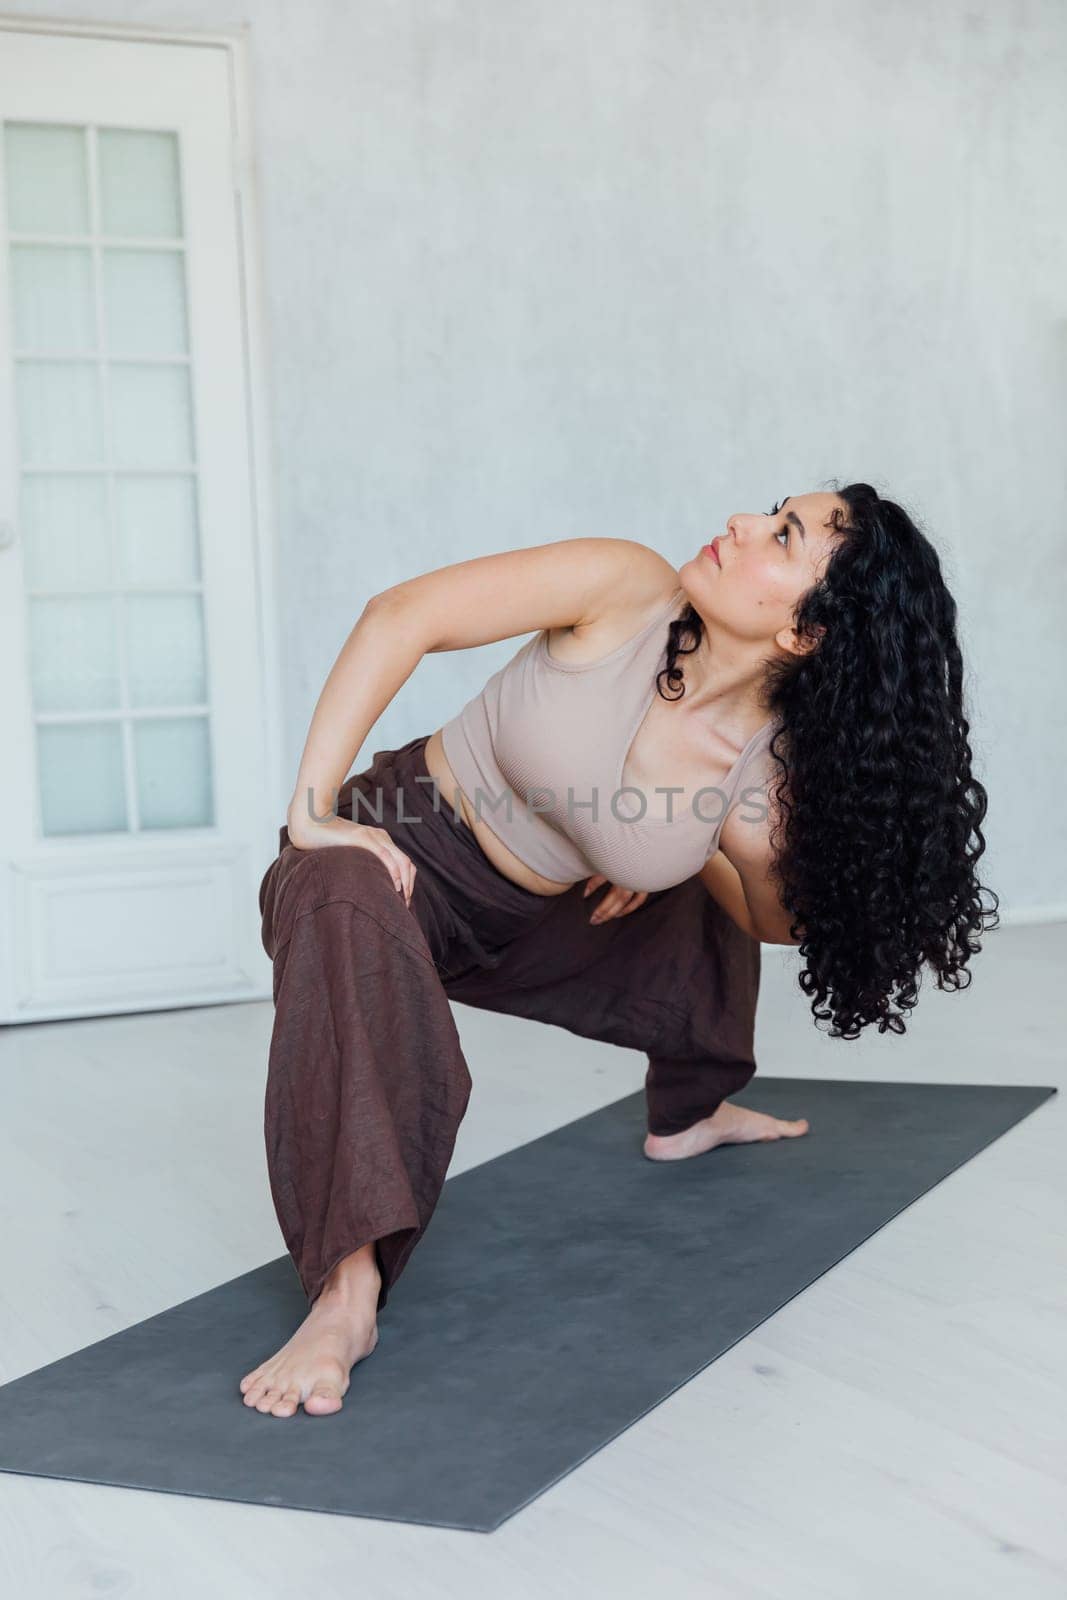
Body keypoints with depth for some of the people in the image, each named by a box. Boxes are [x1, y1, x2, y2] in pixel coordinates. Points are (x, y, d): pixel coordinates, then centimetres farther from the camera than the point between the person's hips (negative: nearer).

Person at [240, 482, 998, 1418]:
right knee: (346, 917, -39)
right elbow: (400, 617, -25)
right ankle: (348, 1293, -38)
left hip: (533, 920, 5)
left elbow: (782, 918, 5)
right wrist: (311, 811, -26)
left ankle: (687, 1115, 50)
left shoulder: (767, 784, -18)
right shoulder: (628, 591, -26)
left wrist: (675, 855, 0)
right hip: (394, 855, -4)